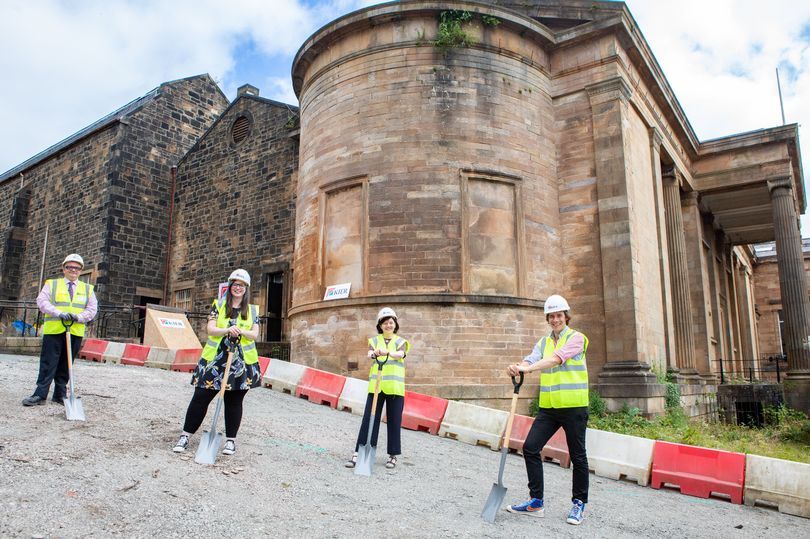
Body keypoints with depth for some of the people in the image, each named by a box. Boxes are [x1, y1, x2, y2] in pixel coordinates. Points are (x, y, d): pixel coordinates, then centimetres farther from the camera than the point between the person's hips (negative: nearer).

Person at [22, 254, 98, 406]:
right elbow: (42, 301, -4)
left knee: (65, 365, 8)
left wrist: (78, 317, -13)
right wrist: (59, 313, -18)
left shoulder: (87, 289, 13)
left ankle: (60, 394, 16)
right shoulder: (51, 284, 10)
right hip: (53, 330, -2)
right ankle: (40, 394, 2)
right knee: (48, 364, -2)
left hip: (76, 332, 2)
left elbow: (92, 309, 5)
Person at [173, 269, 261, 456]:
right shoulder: (218, 305, 7)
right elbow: (210, 329, -3)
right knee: (200, 397, 0)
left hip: (242, 362, 0)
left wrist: (241, 331, -19)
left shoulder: (252, 310, 9)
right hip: (215, 359, 0)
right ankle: (185, 435, 13)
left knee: (234, 401, 6)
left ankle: (230, 440, 17)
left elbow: (255, 335, 2)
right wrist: (228, 330, -22)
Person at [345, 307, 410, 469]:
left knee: (394, 421, 5)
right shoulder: (374, 340, 11)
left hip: (395, 387, 0)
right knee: (368, 419, -3)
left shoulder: (400, 342, 8)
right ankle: (358, 453, 2)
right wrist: (375, 354, -35)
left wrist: (387, 352, -37)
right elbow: (369, 354, -10)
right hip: (376, 386, 0)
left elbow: (400, 354, -15)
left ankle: (393, 455, 17)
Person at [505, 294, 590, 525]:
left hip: (573, 407, -5)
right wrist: (518, 367, -28)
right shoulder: (544, 341, 13)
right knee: (530, 448, -1)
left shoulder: (576, 338, -5)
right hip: (548, 408, 5)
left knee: (577, 456, 6)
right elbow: (532, 359, -5)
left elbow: (557, 359, -21)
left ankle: (579, 503, 25)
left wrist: (527, 368, -33)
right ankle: (536, 501, 12)